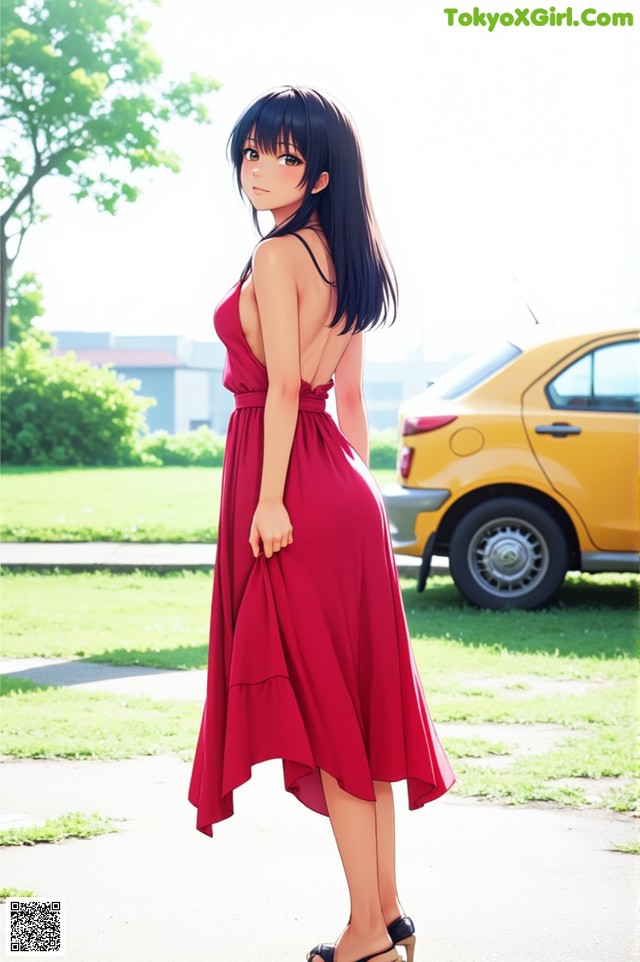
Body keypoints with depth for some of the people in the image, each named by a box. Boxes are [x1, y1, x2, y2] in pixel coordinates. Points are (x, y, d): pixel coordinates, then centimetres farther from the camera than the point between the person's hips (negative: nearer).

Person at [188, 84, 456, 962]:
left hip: (289, 481, -9)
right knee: (354, 701, 11)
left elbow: (282, 386, -18)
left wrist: (270, 499, -19)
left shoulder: (276, 255, -11)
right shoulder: (344, 261, 15)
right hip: (344, 493, 9)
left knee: (318, 704, -5)